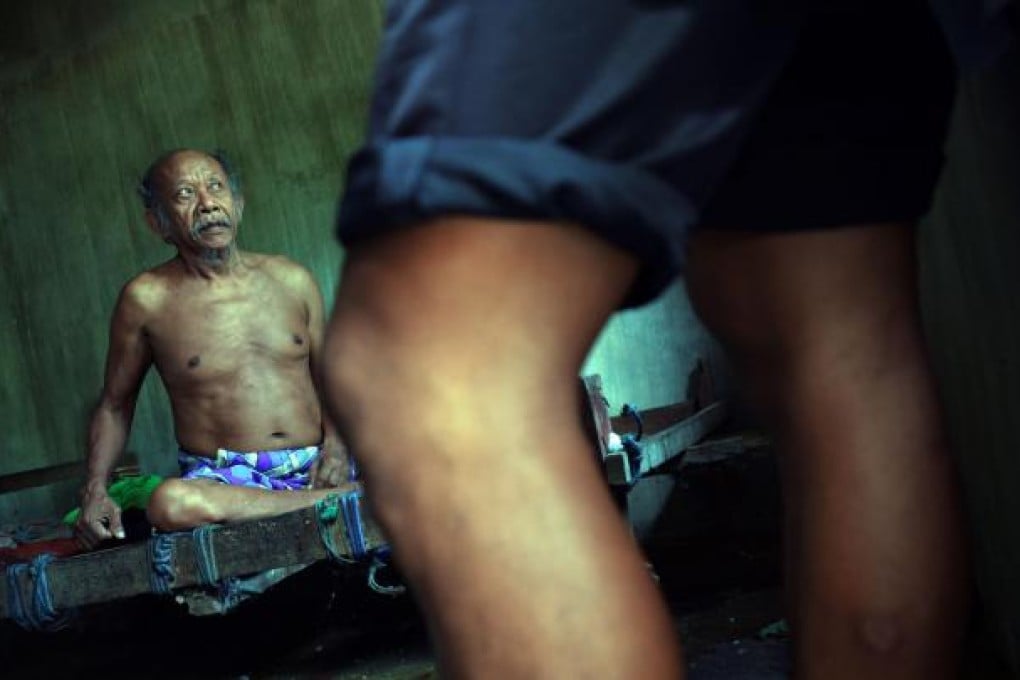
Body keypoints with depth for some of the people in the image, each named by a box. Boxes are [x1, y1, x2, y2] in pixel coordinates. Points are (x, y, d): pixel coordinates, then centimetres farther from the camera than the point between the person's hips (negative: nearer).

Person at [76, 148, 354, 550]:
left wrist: (335, 441, -2)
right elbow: (115, 406, 13)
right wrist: (95, 490, -3)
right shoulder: (147, 299, 3)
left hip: (311, 469, 0)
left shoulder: (290, 280, 11)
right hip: (220, 479, 1)